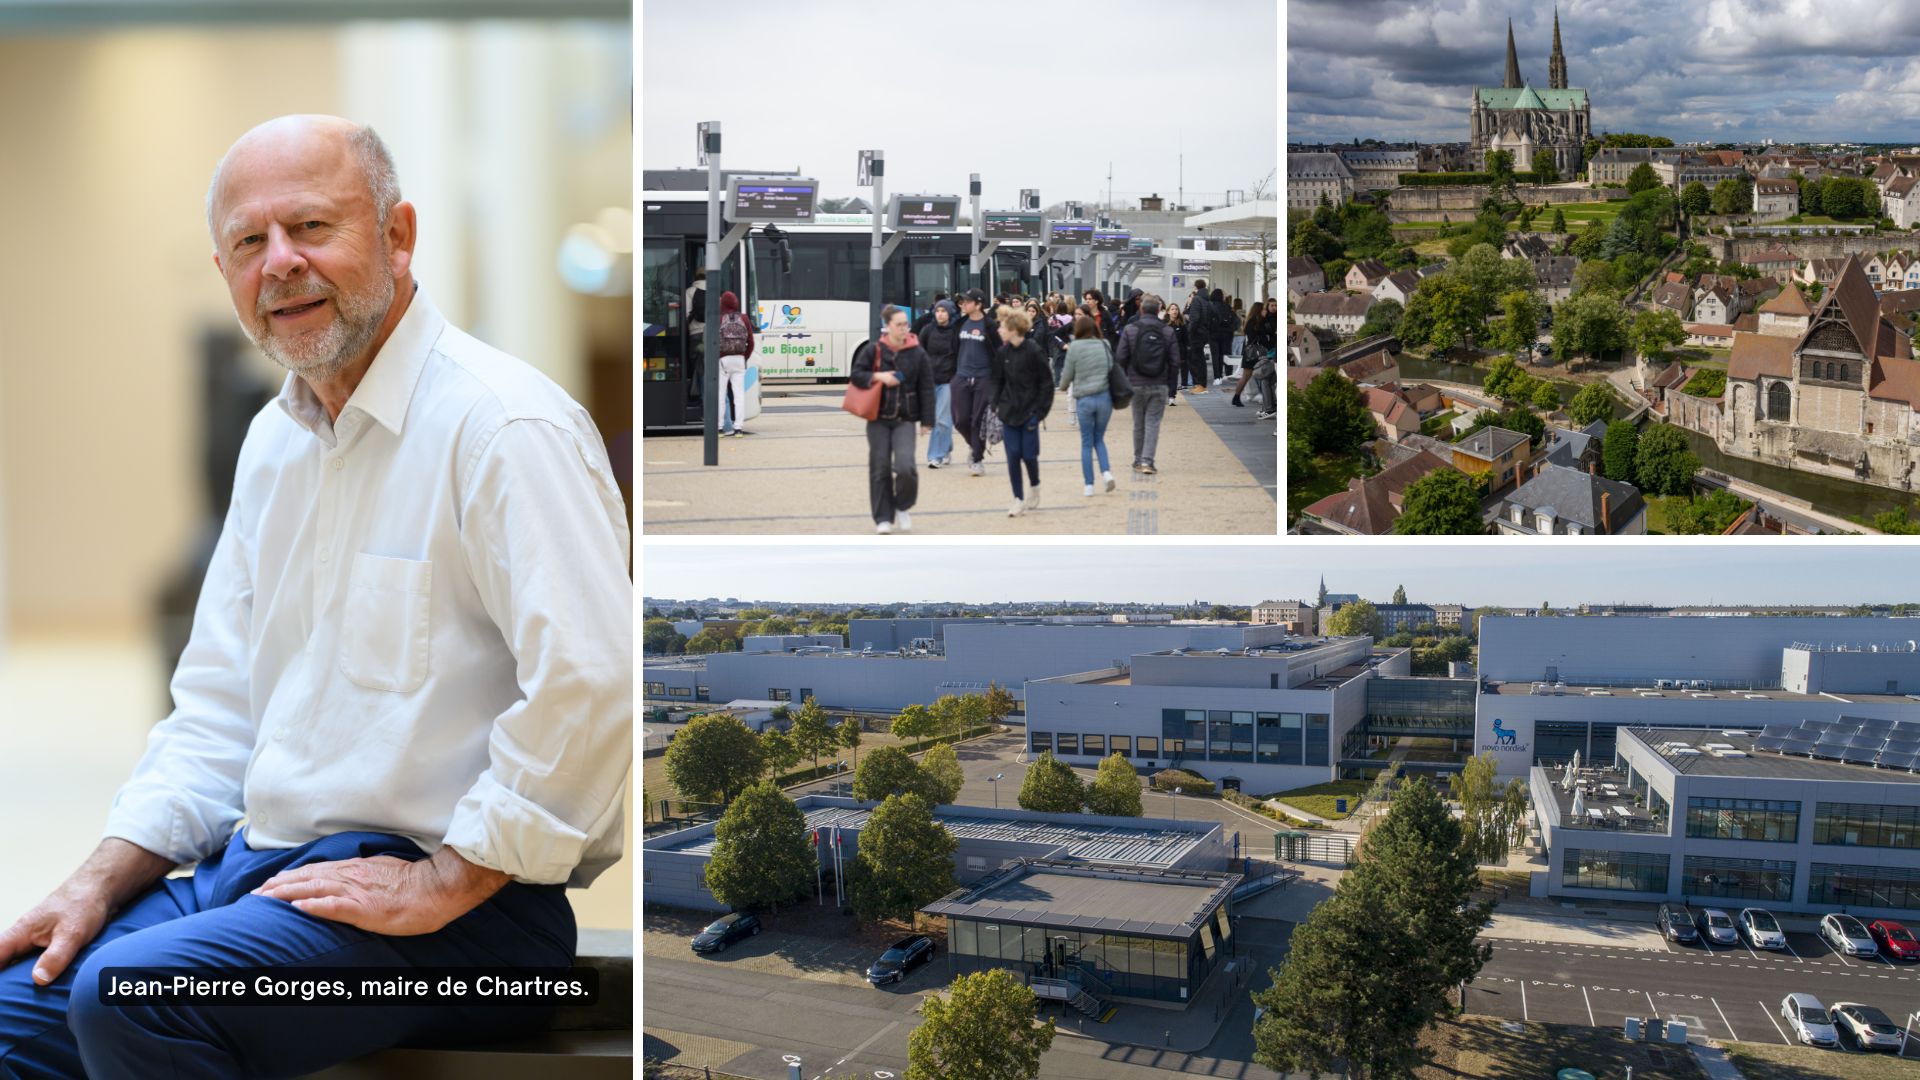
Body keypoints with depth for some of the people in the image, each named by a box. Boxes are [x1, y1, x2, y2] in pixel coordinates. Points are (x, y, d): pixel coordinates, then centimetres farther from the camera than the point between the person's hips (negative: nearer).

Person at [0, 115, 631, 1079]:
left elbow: (589, 687, -26)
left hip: (458, 910, -8)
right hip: (257, 869, 8)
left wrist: (441, 884, -19)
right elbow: (221, 705, 19)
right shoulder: (276, 438, 15)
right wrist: (102, 880, 7)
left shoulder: (505, 424, -16)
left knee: (130, 997, -25)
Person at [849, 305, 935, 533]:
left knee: (905, 467, -16)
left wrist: (927, 421, -1)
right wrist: (878, 377, -15)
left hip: (905, 419, -1)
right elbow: (855, 375, 2)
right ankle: (883, 518, 14)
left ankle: (903, 508, 11)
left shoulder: (917, 354, 0)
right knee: (880, 468, 3)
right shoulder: (873, 350, -2)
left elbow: (926, 389, 2)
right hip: (878, 419, 1)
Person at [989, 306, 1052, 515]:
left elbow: (1047, 384, -7)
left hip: (1029, 411, -4)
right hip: (1010, 411, 4)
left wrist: (1039, 412, -11)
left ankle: (1034, 487, 28)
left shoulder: (1034, 351, -10)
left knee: (1028, 455, -2)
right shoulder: (1003, 353, 3)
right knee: (1013, 455, -1)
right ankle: (1018, 500, 8)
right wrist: (996, 407, 3)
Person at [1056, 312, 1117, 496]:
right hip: (1104, 396, 2)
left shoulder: (1074, 348, -7)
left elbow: (1067, 375, 1)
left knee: (1087, 443, 8)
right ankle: (1106, 471, -4)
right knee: (1099, 439, 18)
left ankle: (1088, 485, 7)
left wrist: (1063, 386, 23)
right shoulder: (1104, 346, 2)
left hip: (1084, 399, -2)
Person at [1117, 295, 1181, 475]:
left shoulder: (1130, 330, -4)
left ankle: (1138, 461, 20)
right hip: (1160, 386, 0)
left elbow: (1120, 358, -6)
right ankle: (1147, 461, -10)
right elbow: (1175, 362, -2)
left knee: (1138, 424, 12)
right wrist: (1171, 388, 5)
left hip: (1136, 384, 0)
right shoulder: (1168, 332, -1)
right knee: (1153, 423, 1)